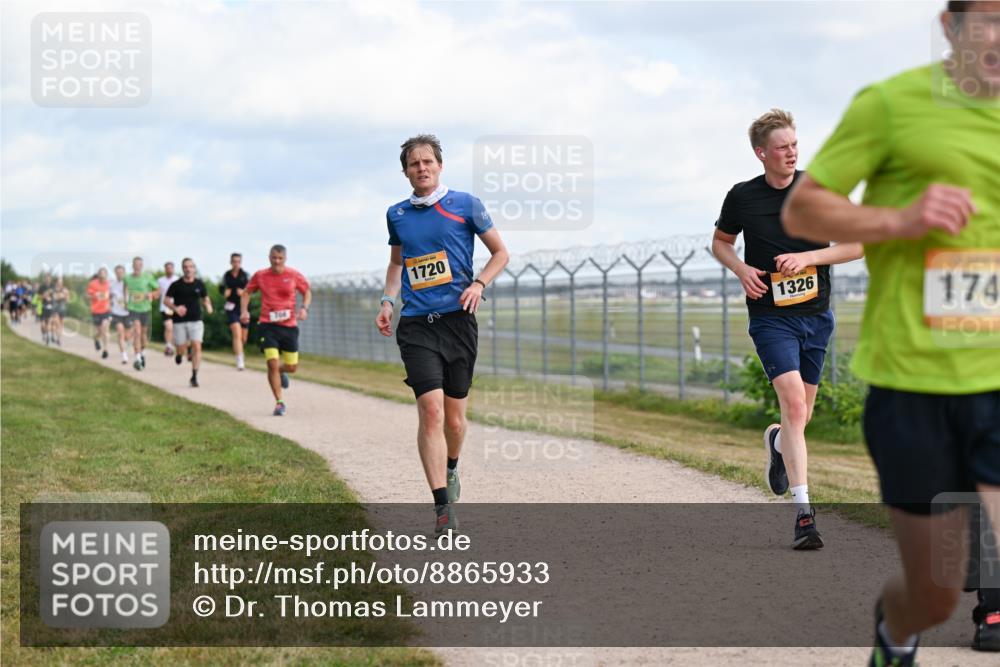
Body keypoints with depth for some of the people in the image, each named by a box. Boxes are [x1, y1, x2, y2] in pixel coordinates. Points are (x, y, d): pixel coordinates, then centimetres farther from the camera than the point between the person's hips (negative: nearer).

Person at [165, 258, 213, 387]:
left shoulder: (199, 284, 4)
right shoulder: (176, 285, -2)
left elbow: (205, 298, 17)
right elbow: (166, 300, 2)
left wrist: (208, 306, -5)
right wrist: (175, 308, -17)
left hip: (196, 320, 1)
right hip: (179, 321, -1)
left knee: (197, 347, -11)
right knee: (181, 349, 2)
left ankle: (194, 377, -5)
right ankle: (180, 354, 41)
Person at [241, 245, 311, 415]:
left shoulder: (294, 275, -1)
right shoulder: (260, 276, 0)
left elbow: (307, 292, 12)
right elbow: (246, 293, 13)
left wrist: (304, 308, -6)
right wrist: (244, 311, -3)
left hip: (289, 326, 1)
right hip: (267, 326, -1)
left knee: (292, 367, 7)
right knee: (272, 363, -14)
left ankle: (281, 371, 46)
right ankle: (279, 403, -2)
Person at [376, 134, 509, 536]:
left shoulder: (465, 205, 3)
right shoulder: (397, 215, 11)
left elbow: (500, 253, 10)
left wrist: (479, 283, -7)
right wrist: (388, 300, 10)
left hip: (458, 319, 0)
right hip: (416, 325, 1)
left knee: (454, 418, 5)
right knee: (431, 409, -16)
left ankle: (450, 470, 38)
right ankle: (443, 507, -16)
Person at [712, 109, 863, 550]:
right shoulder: (742, 197, -3)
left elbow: (858, 244, 0)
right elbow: (720, 241, 15)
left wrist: (807, 257, -14)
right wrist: (741, 269, -5)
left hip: (817, 315, 3)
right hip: (771, 318, -3)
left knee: (802, 416, 12)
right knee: (794, 403, -20)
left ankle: (777, 442, 50)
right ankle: (803, 511, -20)